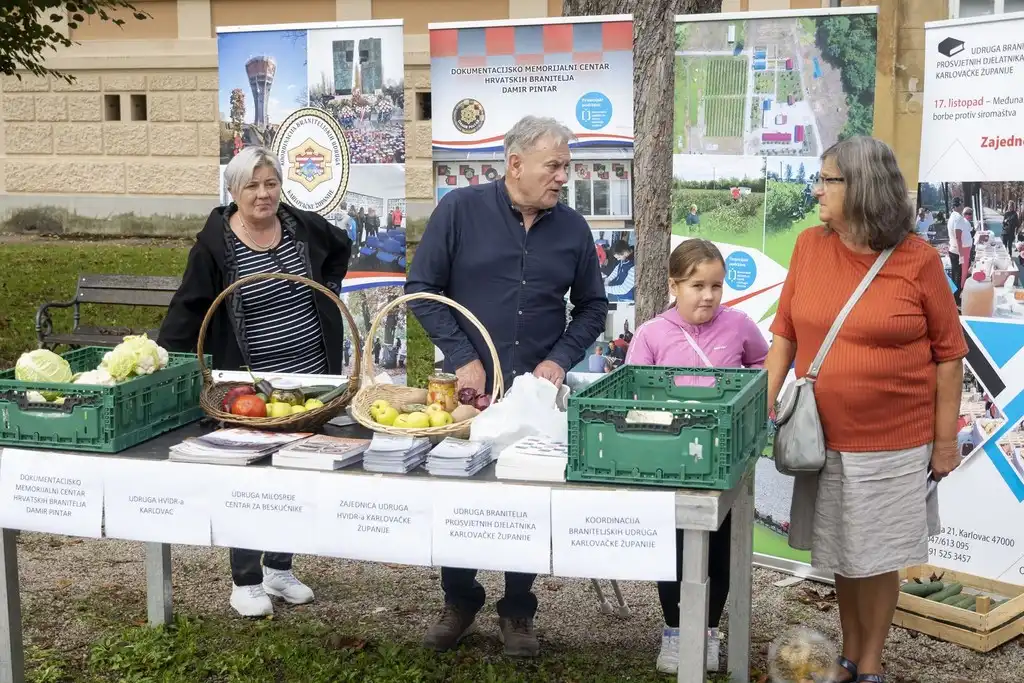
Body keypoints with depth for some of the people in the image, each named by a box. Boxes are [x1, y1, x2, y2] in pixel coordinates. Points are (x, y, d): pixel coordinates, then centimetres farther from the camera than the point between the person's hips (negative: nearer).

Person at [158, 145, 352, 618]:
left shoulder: (302, 227, 0)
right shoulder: (215, 244, -11)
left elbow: (341, 247, 22)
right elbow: (187, 311, -10)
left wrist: (327, 288, 12)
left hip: (311, 380, 5)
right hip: (250, 389, -4)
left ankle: (280, 568, 30)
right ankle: (244, 581, 17)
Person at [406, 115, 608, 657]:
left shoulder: (572, 228, 3)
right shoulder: (460, 210, -6)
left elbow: (592, 306, 12)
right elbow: (421, 288, -6)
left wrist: (561, 359, -4)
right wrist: (462, 358, -12)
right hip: (470, 387, -2)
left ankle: (517, 612, 25)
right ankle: (459, 602, 30)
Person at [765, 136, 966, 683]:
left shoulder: (917, 259, -11)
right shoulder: (809, 246, -1)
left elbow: (948, 354, -5)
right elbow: (785, 334, 4)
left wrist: (945, 439, -4)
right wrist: (766, 407, -2)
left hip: (893, 443, -3)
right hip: (825, 437, 3)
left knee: (877, 557, 9)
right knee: (841, 554, 15)